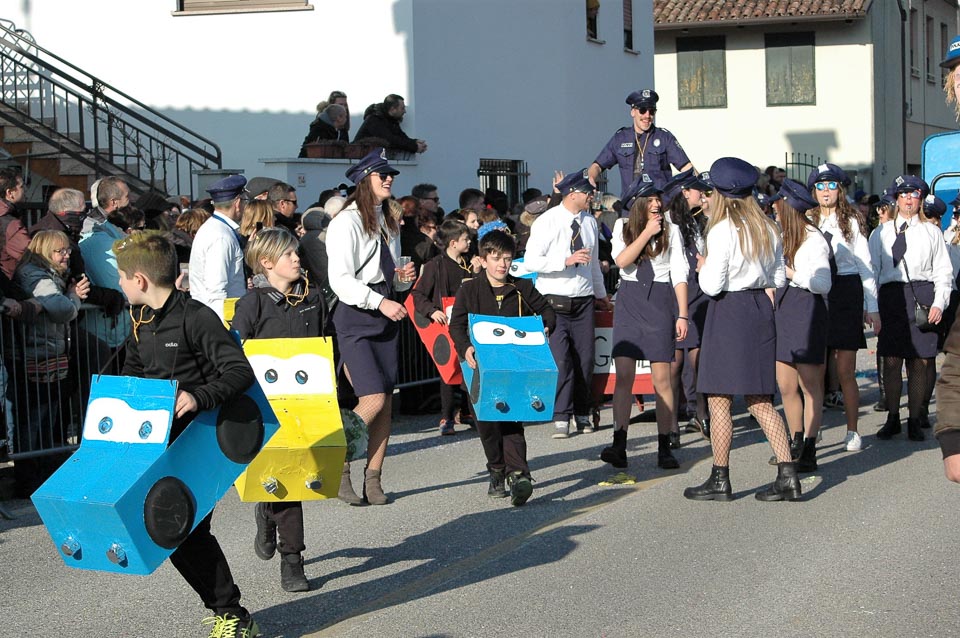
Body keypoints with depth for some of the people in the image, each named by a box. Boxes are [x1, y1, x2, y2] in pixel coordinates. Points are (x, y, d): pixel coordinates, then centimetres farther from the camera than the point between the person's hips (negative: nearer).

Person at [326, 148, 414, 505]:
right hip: (354, 318, -8)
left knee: (386, 404, 3)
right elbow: (341, 280, -16)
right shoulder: (346, 222, -9)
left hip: (385, 317, 8)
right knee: (373, 400, -15)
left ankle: (373, 479, 9)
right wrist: (381, 303, -21)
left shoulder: (389, 223, 17)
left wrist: (401, 274, 8)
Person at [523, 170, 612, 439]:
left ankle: (582, 413, 20)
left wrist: (600, 293, 28)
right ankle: (561, 417, -1)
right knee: (560, 360, -10)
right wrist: (567, 260, -22)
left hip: (583, 300, 5)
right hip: (555, 300, -5)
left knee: (585, 358, 7)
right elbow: (531, 262, -14)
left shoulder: (589, 222, 9)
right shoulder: (547, 222, -9)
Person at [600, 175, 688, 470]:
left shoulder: (670, 230, 5)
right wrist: (646, 233, -10)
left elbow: (679, 275, 3)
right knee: (624, 375, -7)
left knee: (662, 378, -4)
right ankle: (619, 445, -7)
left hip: (660, 302, -1)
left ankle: (664, 448, 2)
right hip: (629, 301, 1)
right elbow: (621, 260, -7)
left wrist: (683, 315, -2)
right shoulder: (622, 226, 9)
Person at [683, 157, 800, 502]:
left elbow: (711, 284, -15)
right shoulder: (768, 229, 9)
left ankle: (720, 480, 6)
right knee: (760, 401, 11)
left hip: (728, 310, -7)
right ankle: (788, 476, 4)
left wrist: (703, 266, 3)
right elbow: (778, 278, 14)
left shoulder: (723, 230, -13)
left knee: (719, 400, 1)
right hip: (761, 309, 7)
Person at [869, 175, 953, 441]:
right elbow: (871, 270, 9)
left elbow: (943, 272, 9)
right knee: (891, 360, -1)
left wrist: (938, 304, -3)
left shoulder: (931, 233, 12)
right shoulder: (881, 233, 13)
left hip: (922, 297, 0)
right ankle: (892, 418, 10)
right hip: (891, 295, 0)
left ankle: (915, 420, 9)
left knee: (920, 361, 0)